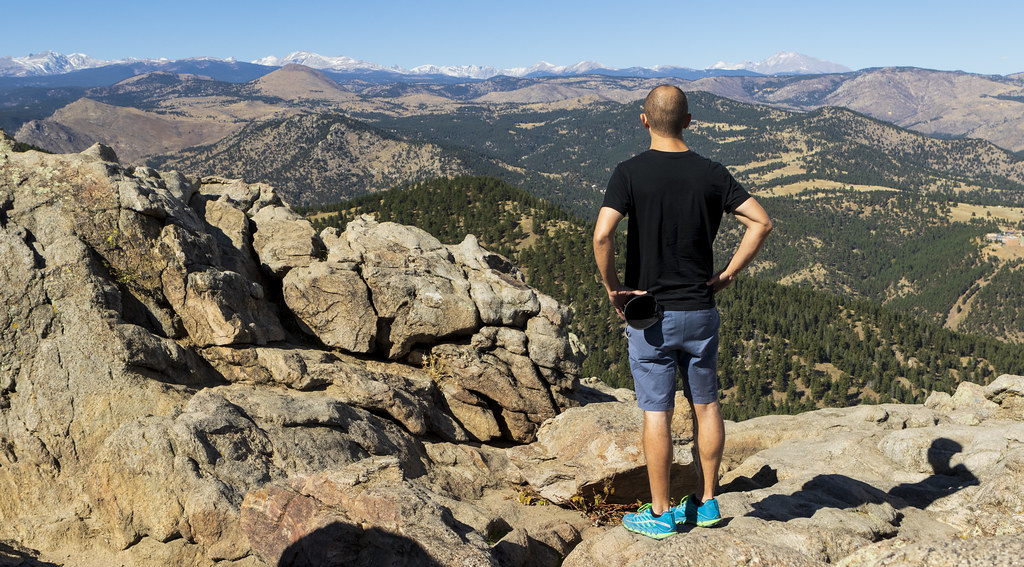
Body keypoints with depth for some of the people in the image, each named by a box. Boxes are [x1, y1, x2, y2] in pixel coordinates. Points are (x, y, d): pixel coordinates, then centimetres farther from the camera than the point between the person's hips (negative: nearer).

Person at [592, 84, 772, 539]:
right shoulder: (711, 173, 0)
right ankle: (706, 502, 26)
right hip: (701, 310, 3)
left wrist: (611, 287, -9)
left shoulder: (629, 173, -10)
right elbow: (761, 222, -4)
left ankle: (660, 513, 14)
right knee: (706, 405, 15)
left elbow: (603, 234, -23)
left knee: (656, 412, 4)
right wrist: (728, 274, 1)